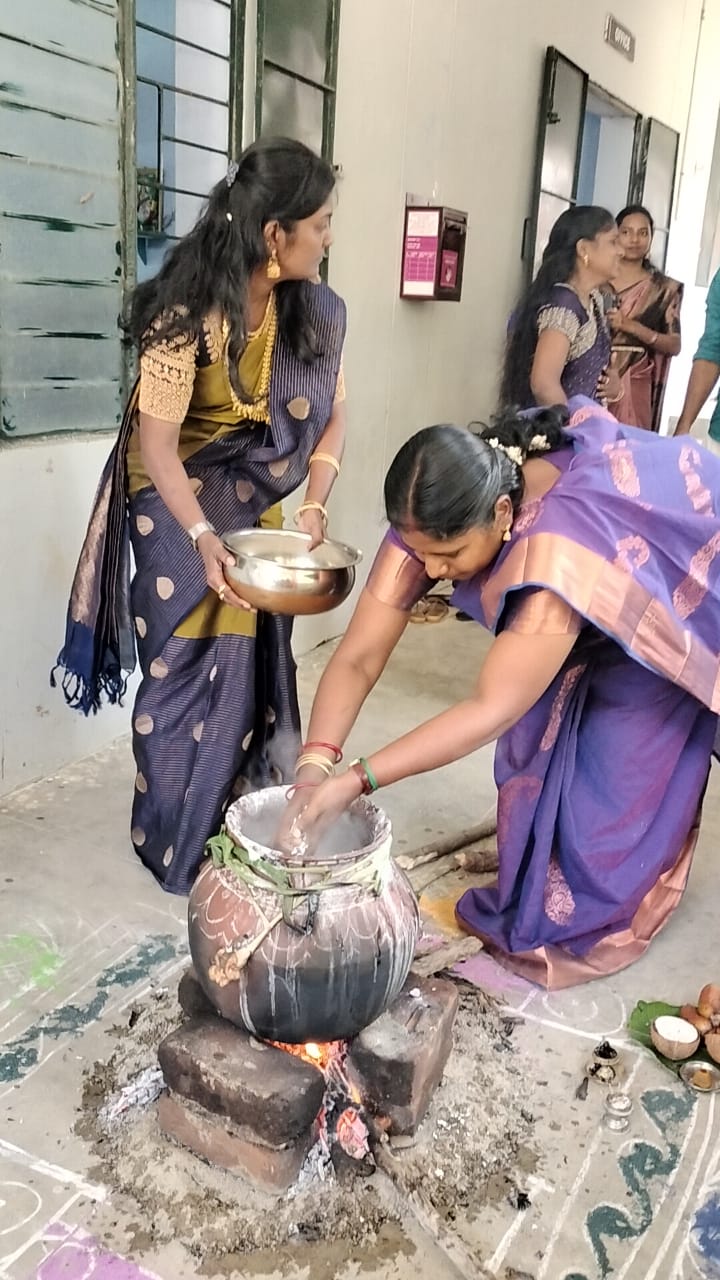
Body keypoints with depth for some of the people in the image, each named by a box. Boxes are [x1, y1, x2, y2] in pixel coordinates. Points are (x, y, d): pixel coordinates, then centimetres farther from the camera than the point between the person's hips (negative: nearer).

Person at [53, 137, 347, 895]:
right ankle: (178, 850, 21)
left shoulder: (317, 312, -7)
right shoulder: (185, 314, -22)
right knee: (185, 677, 3)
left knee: (253, 673, 8)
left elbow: (331, 417, -4)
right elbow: (157, 443, -24)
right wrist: (202, 538, -35)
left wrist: (314, 506, -19)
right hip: (177, 510, -4)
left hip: (255, 511, 5)